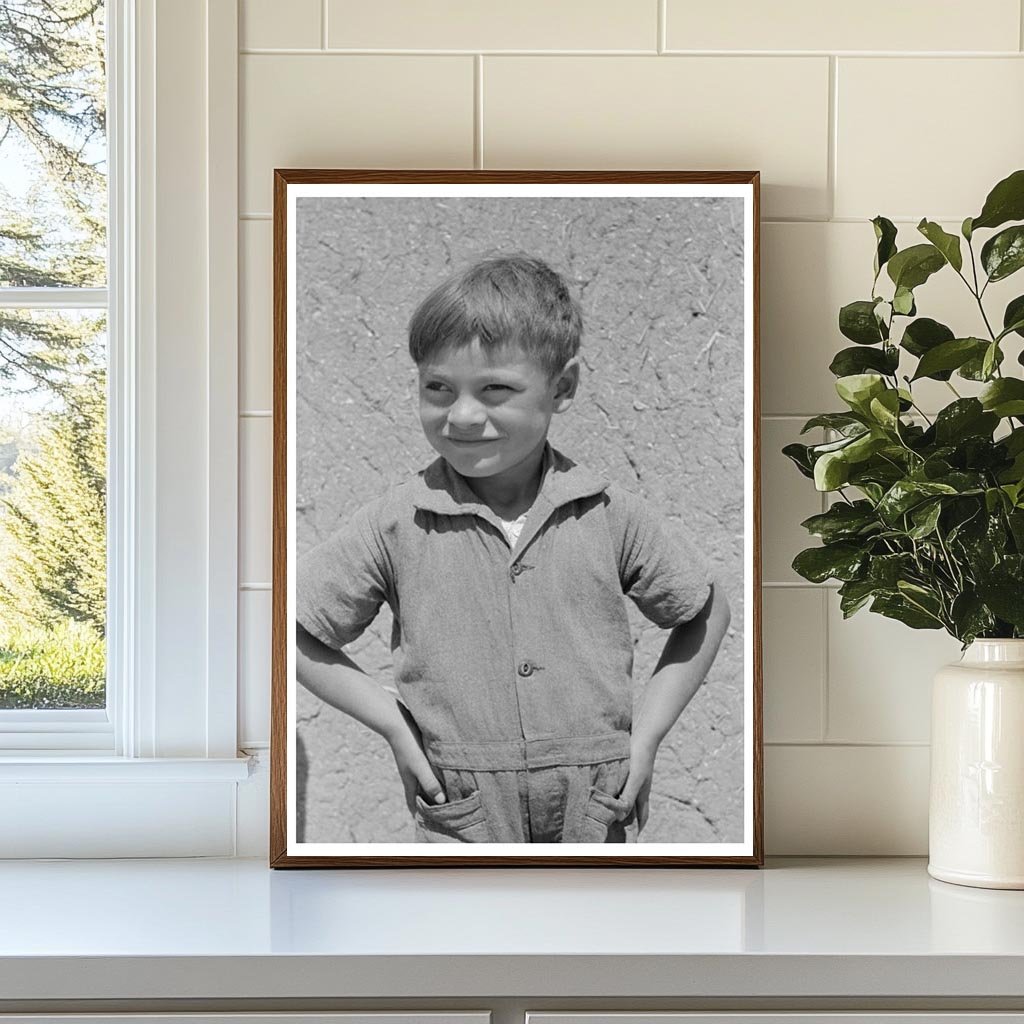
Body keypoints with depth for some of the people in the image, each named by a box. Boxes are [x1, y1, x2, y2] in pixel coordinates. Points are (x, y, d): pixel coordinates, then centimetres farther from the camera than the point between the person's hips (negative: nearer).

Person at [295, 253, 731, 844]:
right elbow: (300, 635, 2)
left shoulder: (609, 516, -3)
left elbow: (707, 612, 10)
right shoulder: (400, 524, -6)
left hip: (599, 813, 1)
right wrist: (393, 723, -4)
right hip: (462, 823, -1)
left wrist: (648, 731, 2)